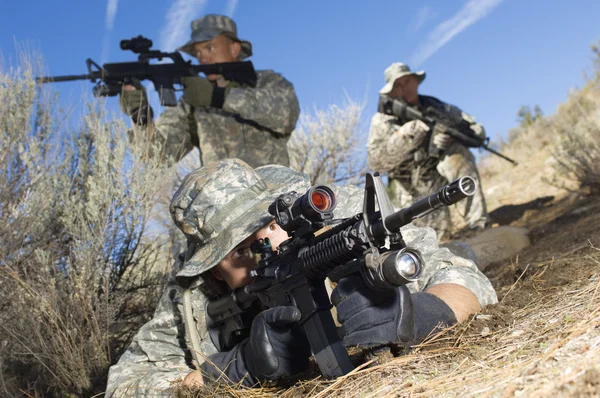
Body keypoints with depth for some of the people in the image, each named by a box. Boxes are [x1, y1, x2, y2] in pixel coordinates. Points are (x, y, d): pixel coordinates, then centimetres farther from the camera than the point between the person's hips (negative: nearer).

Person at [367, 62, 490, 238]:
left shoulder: (436, 107, -1)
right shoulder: (383, 120, -7)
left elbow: (478, 130, -1)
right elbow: (376, 162, -20)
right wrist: (404, 135, -33)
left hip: (440, 175, 2)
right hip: (411, 189, -2)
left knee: (457, 153, -29)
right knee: (436, 230, -21)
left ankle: (478, 223, -26)